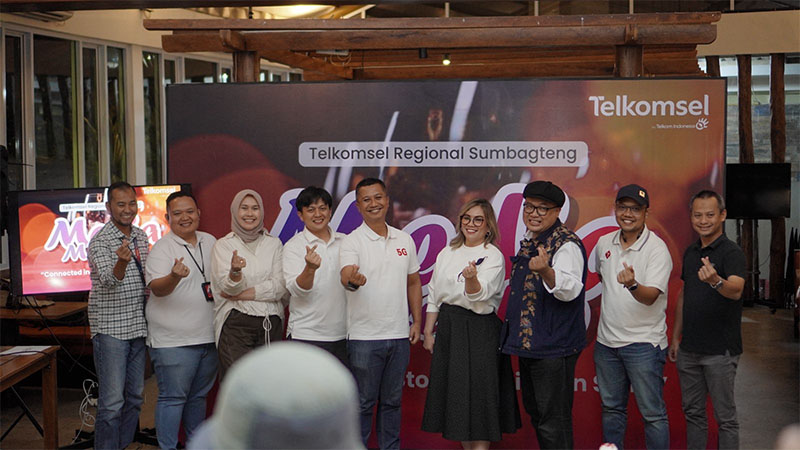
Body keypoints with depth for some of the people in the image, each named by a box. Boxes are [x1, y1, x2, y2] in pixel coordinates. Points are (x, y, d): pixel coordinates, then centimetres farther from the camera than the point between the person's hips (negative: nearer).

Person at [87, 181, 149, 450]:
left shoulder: (141, 236, 11)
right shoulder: (100, 241, -11)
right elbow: (109, 281, -26)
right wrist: (122, 262, -44)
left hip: (138, 327, 7)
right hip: (110, 329, -7)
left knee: (135, 397, 13)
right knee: (112, 402, -9)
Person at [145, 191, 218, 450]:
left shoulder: (210, 242, 12)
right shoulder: (162, 248, -8)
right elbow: (156, 288, -21)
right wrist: (174, 277, -39)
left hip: (208, 337, 6)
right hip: (174, 341, -6)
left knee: (199, 395, 17)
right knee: (173, 397, -4)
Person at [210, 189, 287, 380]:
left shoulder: (274, 244, 11)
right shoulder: (223, 245, 4)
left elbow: (279, 287, 0)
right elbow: (227, 288, -9)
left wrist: (241, 294, -9)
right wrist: (235, 271, -31)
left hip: (271, 324, 3)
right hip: (235, 324, -3)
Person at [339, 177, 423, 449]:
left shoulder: (404, 240, 8)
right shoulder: (352, 242, -7)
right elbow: (346, 275, -26)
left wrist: (417, 320, 9)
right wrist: (352, 279, -49)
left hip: (399, 335, 4)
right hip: (364, 336, -4)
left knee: (392, 401, 15)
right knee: (363, 403, 4)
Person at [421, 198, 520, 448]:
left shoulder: (493, 257, -5)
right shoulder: (447, 254, 12)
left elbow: (478, 296, -20)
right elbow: (433, 295, 15)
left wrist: (472, 279, -41)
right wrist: (428, 332, 11)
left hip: (479, 331, -6)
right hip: (449, 327, 6)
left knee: (477, 395, -5)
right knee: (455, 395, 9)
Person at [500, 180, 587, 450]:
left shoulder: (566, 245, -15)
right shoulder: (529, 242, 13)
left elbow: (570, 289, -30)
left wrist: (545, 271, -46)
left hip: (553, 348, -10)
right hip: (528, 345, 10)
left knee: (553, 421, -5)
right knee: (535, 411, 19)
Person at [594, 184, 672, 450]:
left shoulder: (657, 249, -12)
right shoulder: (604, 243, 6)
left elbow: (651, 296, -23)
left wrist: (632, 285, -42)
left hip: (643, 342, -6)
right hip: (606, 340, 6)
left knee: (652, 413, -3)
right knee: (611, 408, 16)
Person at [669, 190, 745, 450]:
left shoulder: (732, 253, -12)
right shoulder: (691, 253, 11)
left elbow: (736, 290, -30)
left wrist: (715, 280, -51)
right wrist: (676, 337, 15)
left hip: (720, 350, -7)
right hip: (689, 349, 7)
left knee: (725, 416, 1)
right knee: (693, 412, 14)